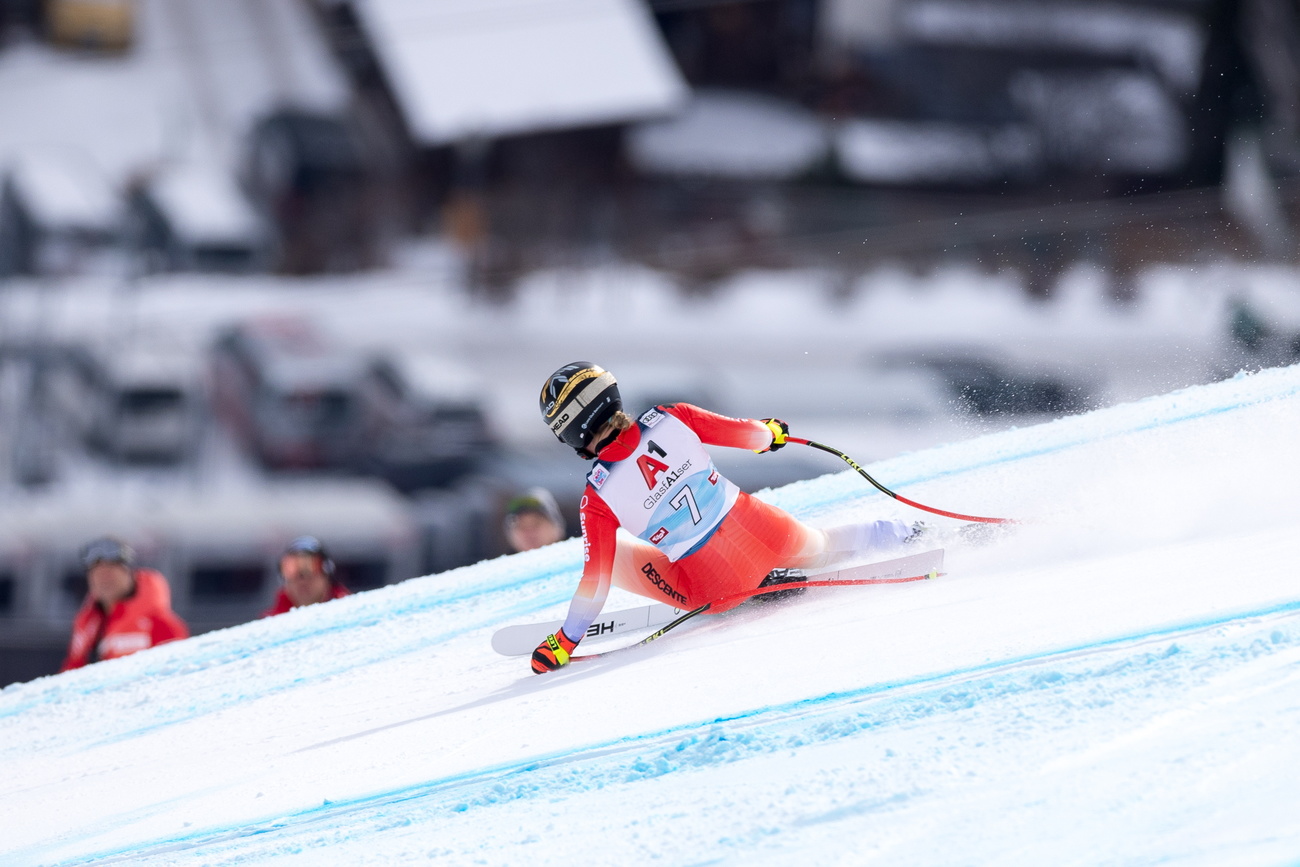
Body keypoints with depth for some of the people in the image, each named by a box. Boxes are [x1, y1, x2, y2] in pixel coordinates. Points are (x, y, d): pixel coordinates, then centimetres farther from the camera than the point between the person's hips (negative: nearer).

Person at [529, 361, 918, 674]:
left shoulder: (597, 497, -15)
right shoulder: (670, 419, -9)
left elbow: (595, 580, -9)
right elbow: (749, 434, 3)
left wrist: (565, 641, 4)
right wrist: (770, 431, 27)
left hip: (718, 588, -4)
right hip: (769, 535, 4)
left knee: (611, 558, 12)